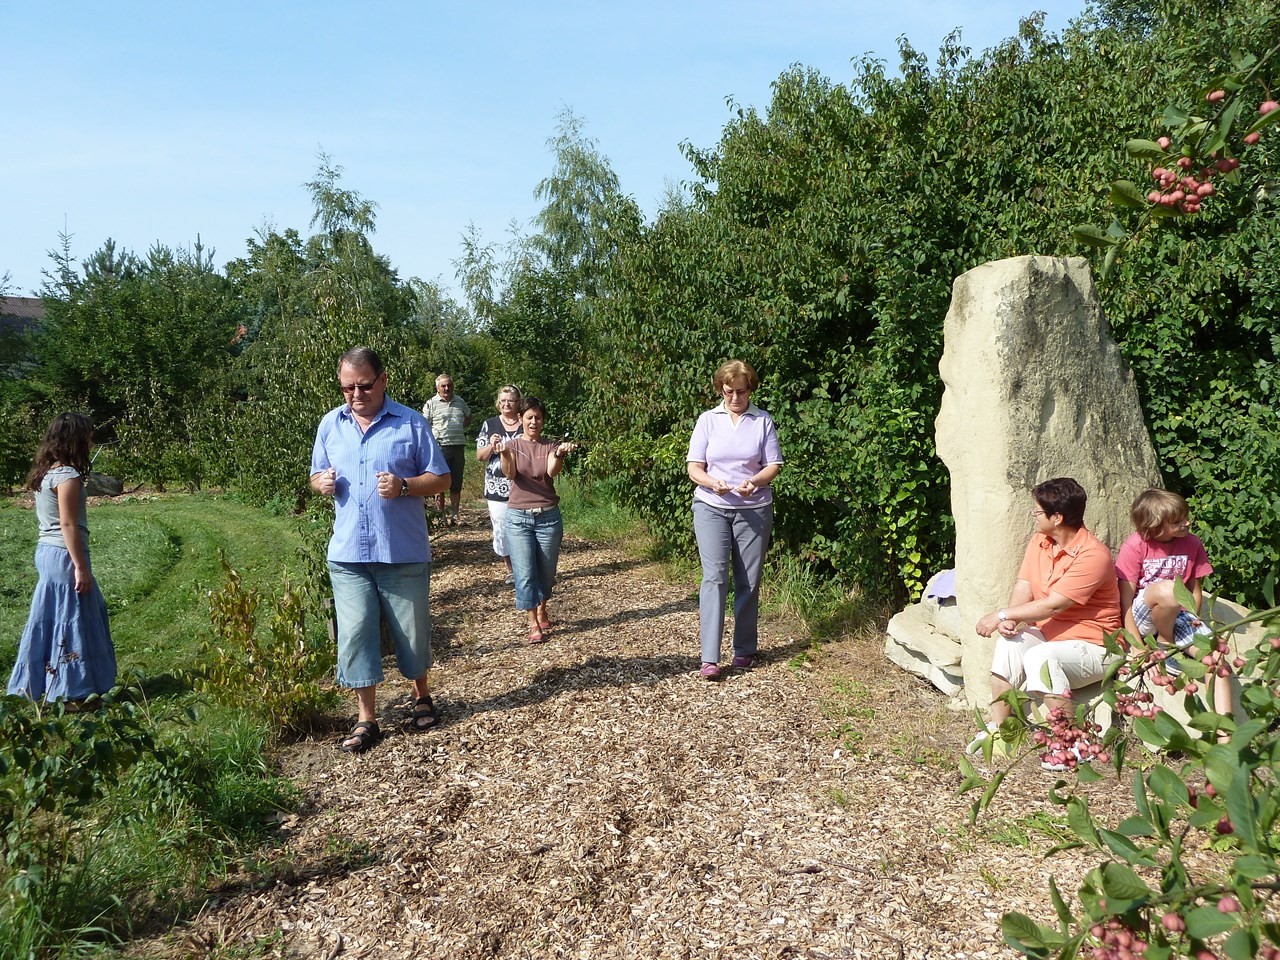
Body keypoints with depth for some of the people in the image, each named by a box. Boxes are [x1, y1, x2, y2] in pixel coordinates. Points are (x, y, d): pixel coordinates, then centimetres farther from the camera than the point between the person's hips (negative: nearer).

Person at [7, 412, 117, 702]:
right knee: (71, 619, 0)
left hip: (47, 551, 9)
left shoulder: (45, 473, 11)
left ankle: (35, 684, 25)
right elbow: (68, 524, -20)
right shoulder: (68, 476, -17)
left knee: (52, 618, 16)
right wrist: (81, 567, -18)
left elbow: (51, 519, 14)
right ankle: (70, 690, 8)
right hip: (64, 555, -9)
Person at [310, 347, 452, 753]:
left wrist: (404, 486, -20)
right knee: (355, 635, 3)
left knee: (412, 631, 10)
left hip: (404, 552, -2)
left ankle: (421, 697, 35)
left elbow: (441, 478, -2)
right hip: (348, 553, 3)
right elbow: (317, 475, 18)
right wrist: (321, 482, -6)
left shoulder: (411, 423, -4)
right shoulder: (330, 425, 7)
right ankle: (366, 721, 16)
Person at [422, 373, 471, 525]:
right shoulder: (431, 404, -1)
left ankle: (454, 515, 16)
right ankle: (440, 517, 5)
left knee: (456, 484, 8)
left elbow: (468, 416, 32)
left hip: (458, 446, 4)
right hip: (440, 447, -4)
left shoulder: (460, 402, 14)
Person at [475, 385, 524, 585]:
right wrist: (492, 446, -12)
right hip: (497, 489, 1)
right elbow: (480, 456, 9)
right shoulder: (489, 425, 8)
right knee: (502, 530, 4)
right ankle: (510, 570, 18)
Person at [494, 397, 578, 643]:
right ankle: (534, 624, 4)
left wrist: (559, 454, -38)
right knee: (525, 573, -5)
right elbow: (510, 475, -16)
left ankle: (542, 609, 36)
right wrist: (503, 455, -37)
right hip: (518, 517, -1)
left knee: (546, 570, 11)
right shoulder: (513, 445, 2)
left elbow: (552, 471, -17)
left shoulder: (550, 446, 2)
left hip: (548, 516, 1)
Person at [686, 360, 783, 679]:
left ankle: (744, 651, 19)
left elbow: (773, 465, 2)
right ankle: (710, 658, -11)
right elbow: (694, 468, 0)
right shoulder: (707, 420, 4)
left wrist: (755, 481, -19)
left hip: (754, 509, 1)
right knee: (714, 577, -10)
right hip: (712, 508, -1)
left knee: (749, 581, 6)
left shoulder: (763, 421, 3)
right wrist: (712, 483, -20)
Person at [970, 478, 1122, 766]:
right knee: (1009, 643, -21)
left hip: (1090, 644, -7)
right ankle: (996, 728, -12)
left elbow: (1053, 605, -25)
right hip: (1047, 634, 7)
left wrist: (1002, 615, -19)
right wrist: (1008, 618, -20)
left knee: (1039, 657, -33)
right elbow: (1023, 588, 1)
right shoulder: (1040, 541, 5)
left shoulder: (1093, 555, -21)